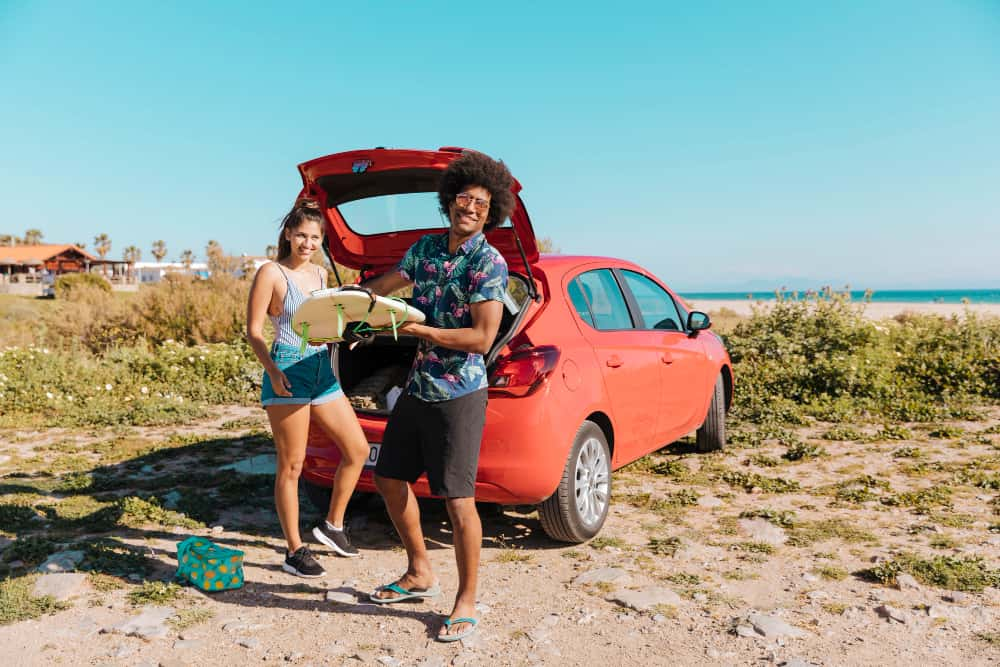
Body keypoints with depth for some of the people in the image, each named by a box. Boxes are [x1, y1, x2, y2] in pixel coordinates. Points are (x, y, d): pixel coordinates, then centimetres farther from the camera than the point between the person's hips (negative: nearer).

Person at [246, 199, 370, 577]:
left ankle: (333, 525, 24)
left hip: (322, 370, 7)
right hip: (287, 372, -7)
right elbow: (254, 331, -9)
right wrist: (272, 371, -21)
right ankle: (294, 552, 12)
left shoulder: (321, 274, 13)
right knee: (291, 466, 0)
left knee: (358, 449, 8)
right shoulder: (271, 273, -6)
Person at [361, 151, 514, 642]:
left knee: (457, 499, -3)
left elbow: (482, 338, -19)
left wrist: (417, 329, -19)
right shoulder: (425, 249, 9)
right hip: (417, 387, 8)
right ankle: (420, 575, 34)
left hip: (458, 394, -8)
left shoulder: (489, 263, -12)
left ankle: (466, 603, 16)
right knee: (389, 477, 16)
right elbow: (382, 286, 21)